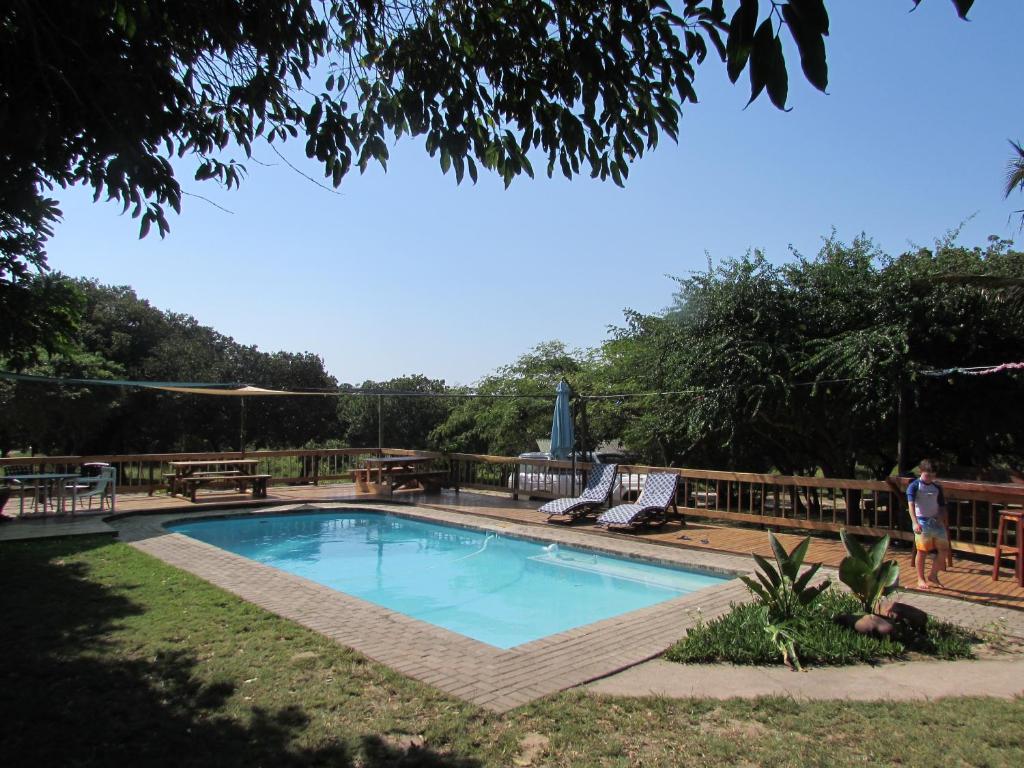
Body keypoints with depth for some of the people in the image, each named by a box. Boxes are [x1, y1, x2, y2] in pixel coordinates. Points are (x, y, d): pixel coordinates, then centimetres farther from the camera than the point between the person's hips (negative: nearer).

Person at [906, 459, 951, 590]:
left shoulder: (937, 488, 12)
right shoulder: (914, 486, -6)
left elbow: (941, 507, 18)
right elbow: (911, 505, -17)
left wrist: (943, 523, 11)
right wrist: (915, 523, -28)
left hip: (936, 521, 5)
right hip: (922, 522, -5)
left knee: (944, 550, 2)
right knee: (922, 551, 0)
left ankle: (933, 576, 19)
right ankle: (921, 579, 12)